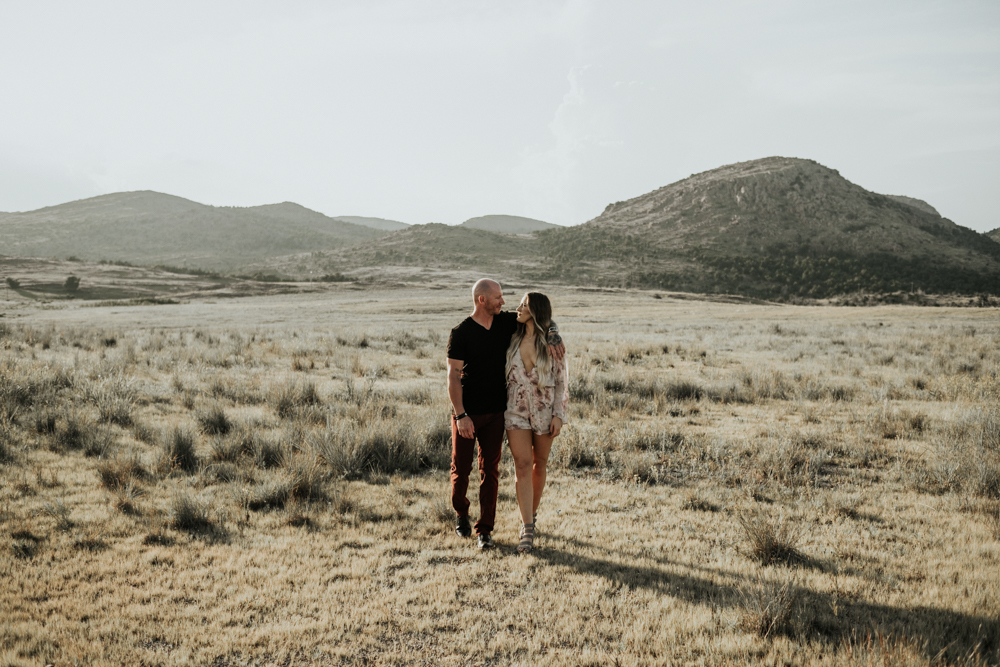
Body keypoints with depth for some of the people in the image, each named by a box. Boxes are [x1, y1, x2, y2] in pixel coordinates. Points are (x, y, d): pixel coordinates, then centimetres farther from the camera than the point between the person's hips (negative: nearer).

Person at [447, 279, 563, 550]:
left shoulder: (507, 322, 2)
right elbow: (453, 377, -12)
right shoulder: (461, 333, -11)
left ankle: (485, 529, 10)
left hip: (495, 412, 3)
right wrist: (461, 415, -18)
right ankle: (461, 513, 34)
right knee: (461, 467, 7)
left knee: (490, 470, 3)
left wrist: (553, 336, -8)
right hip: (466, 413, -3)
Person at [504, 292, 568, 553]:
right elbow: (505, 374, 10)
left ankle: (532, 514, 31)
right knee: (522, 465, -8)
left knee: (539, 464, 10)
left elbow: (561, 380, -4)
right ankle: (527, 530, -9)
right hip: (516, 409, 1)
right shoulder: (513, 339, 4)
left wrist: (558, 415, -10)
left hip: (544, 409, -1)